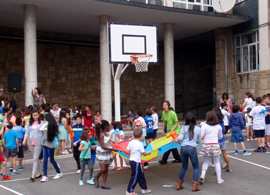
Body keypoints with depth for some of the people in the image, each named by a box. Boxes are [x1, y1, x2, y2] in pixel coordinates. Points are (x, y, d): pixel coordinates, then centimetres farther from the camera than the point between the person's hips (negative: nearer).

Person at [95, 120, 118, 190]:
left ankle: (103, 184, 13)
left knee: (106, 169, 7)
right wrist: (112, 149, -24)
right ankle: (96, 179, 20)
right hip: (101, 153, -8)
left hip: (107, 153, 8)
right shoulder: (101, 135, -18)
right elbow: (103, 146, -22)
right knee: (103, 169, -7)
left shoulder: (106, 134, 6)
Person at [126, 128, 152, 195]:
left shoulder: (130, 142, 1)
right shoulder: (140, 144, -19)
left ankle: (144, 188, 28)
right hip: (136, 162, -8)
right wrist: (149, 152, 3)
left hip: (131, 160, 8)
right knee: (135, 176, 2)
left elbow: (127, 151, 7)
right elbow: (144, 153, -15)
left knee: (141, 175, 18)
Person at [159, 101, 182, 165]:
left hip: (175, 131, -7)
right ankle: (178, 159, 22)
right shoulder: (163, 113, 0)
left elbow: (176, 123, -15)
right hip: (169, 131, 7)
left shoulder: (173, 113, -19)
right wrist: (163, 130, 9)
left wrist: (172, 130, -24)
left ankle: (164, 160, -7)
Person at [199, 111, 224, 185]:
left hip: (206, 145, -1)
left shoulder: (204, 126, -7)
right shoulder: (218, 126, 3)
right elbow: (220, 136, 16)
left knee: (206, 162, 11)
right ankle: (219, 179, 16)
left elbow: (200, 136, -12)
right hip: (215, 145, 1)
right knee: (217, 162, 12)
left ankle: (202, 176, -7)